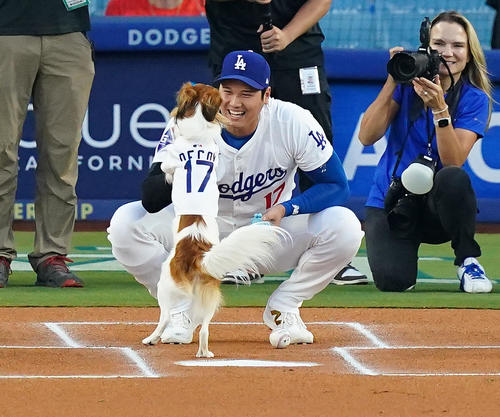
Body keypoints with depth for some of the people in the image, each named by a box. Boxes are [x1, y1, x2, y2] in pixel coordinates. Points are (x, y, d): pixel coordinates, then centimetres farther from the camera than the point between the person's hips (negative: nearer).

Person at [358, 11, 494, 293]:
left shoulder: (475, 99, -4)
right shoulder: (408, 84, -1)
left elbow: (453, 161, -18)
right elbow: (367, 137, -11)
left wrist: (440, 109, -30)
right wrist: (392, 82, -17)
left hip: (437, 203, -1)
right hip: (389, 203, 1)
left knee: (454, 178, -37)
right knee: (392, 281, -24)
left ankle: (468, 261, -13)